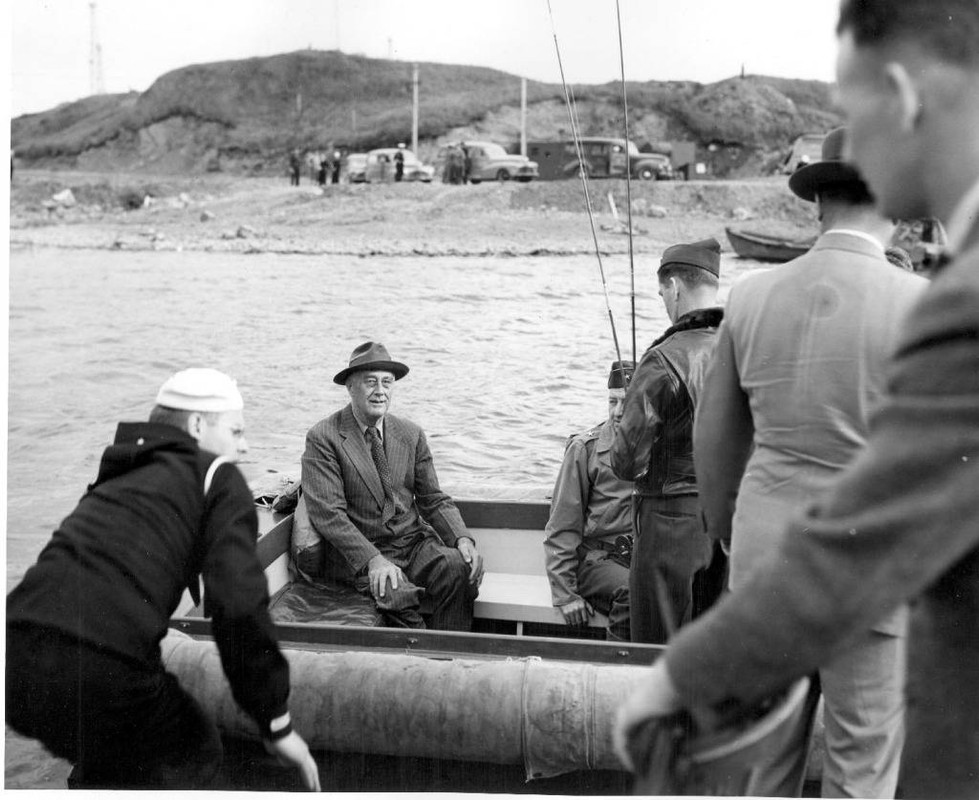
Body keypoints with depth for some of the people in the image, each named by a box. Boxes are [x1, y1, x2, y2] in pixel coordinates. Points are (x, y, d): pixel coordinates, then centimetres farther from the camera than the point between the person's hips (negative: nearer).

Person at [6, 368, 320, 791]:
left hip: (17, 655, 7)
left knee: (113, 749, 34)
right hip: (98, 670, -7)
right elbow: (239, 605, -7)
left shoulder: (118, 478, 28)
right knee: (191, 752, 21)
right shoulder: (219, 477, 5)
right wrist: (276, 723, 0)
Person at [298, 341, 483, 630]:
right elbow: (327, 513, -14)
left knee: (462, 568, -24)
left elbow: (433, 499, 11)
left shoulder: (411, 434, 10)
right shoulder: (323, 438, -6)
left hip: (414, 542, 4)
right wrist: (373, 559, -26)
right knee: (397, 594, -32)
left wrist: (462, 538, -9)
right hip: (357, 552, -4)